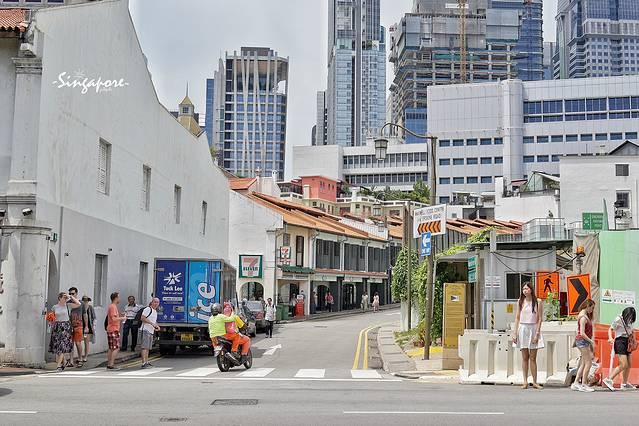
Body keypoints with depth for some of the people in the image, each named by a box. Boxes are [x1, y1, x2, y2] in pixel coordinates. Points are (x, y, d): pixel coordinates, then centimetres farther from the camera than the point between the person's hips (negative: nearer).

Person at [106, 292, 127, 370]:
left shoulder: (111, 306, 17)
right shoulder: (113, 307, -14)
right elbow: (114, 318, -23)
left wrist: (120, 317, 15)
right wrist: (122, 318, -11)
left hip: (110, 329, 10)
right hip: (114, 330, -10)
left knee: (111, 348, 13)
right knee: (116, 348, -9)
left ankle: (109, 364, 15)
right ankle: (111, 365, -12)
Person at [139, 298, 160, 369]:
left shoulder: (155, 312, 21)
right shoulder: (148, 309, -9)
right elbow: (142, 318, -19)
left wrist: (156, 326, 13)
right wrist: (152, 323, -22)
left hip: (151, 331, 10)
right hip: (145, 330, -10)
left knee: (148, 347, 16)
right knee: (145, 347, -15)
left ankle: (146, 362, 25)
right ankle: (144, 363, -20)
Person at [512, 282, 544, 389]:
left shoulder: (537, 302, -1)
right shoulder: (520, 302, 6)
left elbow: (539, 319, -2)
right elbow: (517, 318, 7)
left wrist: (537, 334, -10)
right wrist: (515, 333, 1)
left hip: (533, 329, -2)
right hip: (522, 329, 2)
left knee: (533, 358, -1)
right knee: (524, 357, 4)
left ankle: (535, 382, 5)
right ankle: (525, 382, 6)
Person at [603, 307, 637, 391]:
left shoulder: (631, 322, 11)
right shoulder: (618, 320, -10)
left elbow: (632, 332, 19)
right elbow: (610, 329, -8)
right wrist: (610, 338, -26)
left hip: (627, 343, 8)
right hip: (620, 342, -8)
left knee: (629, 365, 9)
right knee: (623, 365, -15)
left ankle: (624, 384, 19)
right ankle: (609, 379, -11)